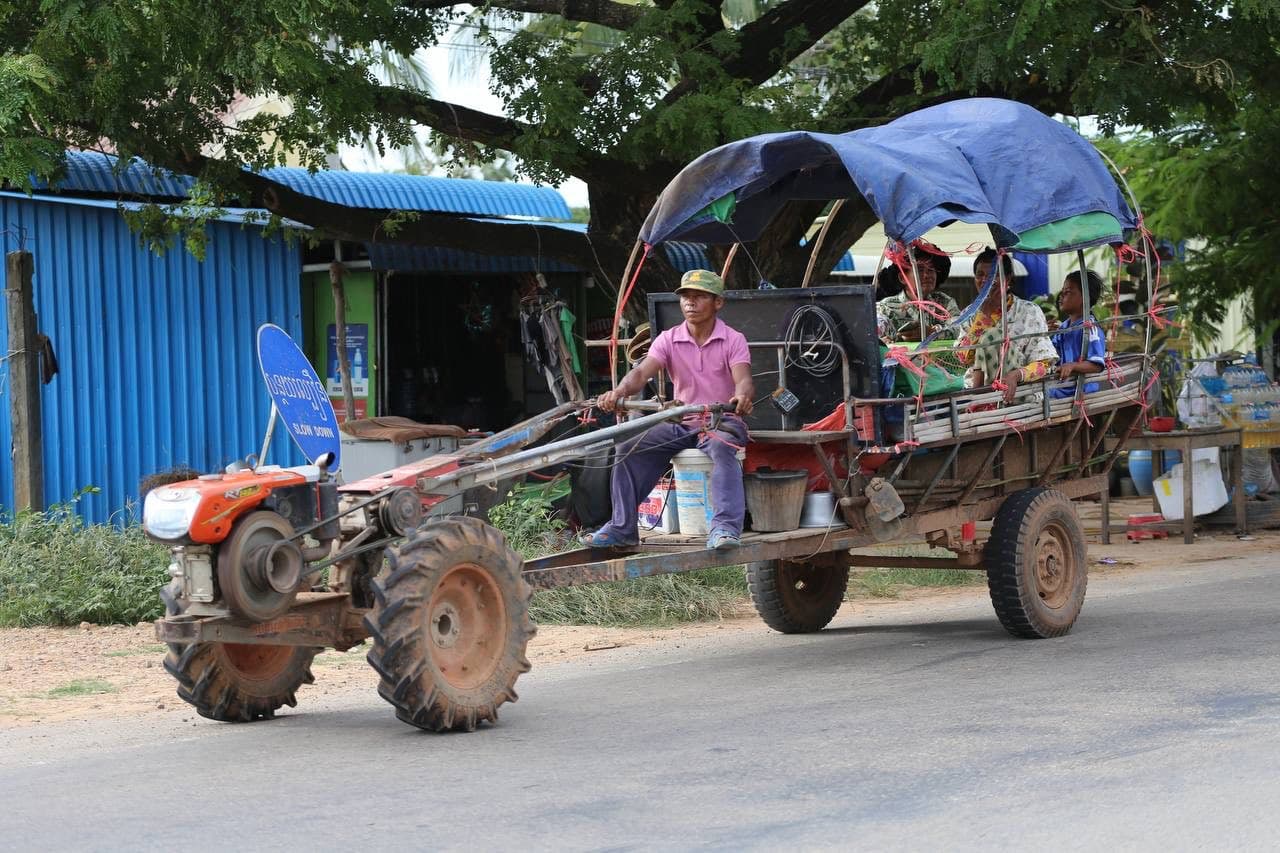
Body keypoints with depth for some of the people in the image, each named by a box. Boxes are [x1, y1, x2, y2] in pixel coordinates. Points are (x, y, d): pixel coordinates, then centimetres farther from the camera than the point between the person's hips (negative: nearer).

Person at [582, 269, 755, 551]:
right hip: (681, 423, 4)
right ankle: (622, 529, -3)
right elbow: (642, 372, -13)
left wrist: (743, 395, -49)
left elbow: (743, 380, -22)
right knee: (629, 450, -12)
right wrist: (619, 391, -38)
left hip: (723, 422, -4)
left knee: (722, 448, -39)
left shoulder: (733, 340, -5)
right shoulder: (668, 340, 3)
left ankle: (725, 527, -46)